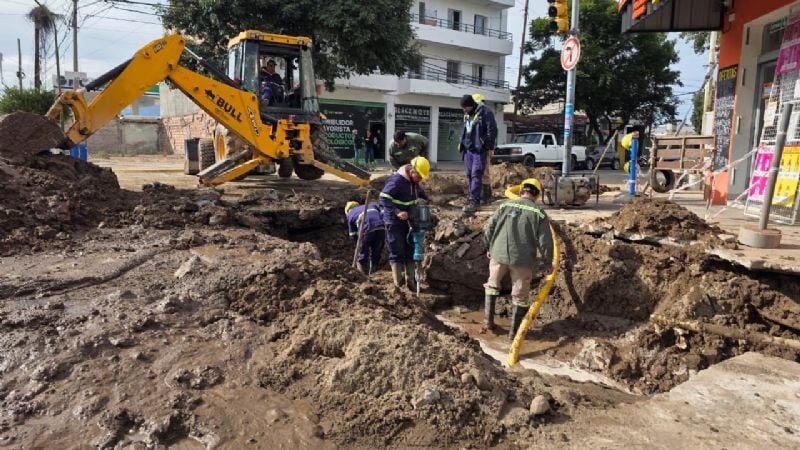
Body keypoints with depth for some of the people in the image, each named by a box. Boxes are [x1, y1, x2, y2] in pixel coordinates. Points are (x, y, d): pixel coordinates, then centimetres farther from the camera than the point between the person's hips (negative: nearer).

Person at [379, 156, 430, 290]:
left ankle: (410, 280, 21)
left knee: (411, 250, 10)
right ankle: (398, 282, 8)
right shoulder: (396, 180, -21)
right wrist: (397, 212, -34)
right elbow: (384, 198, -25)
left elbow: (420, 193, 26)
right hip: (394, 222, -8)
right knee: (397, 252, -2)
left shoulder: (414, 181, 5)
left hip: (408, 221, 8)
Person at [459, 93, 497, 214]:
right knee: (469, 174, 9)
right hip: (468, 149, 8)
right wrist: (461, 143, 16)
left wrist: (489, 147, -11)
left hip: (479, 150, -8)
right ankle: (472, 198, 18)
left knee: (476, 175, -10)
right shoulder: (467, 115, 15)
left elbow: (492, 130, -11)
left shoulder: (485, 113, -10)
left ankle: (474, 201, -10)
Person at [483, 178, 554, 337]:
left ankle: (488, 320, 27)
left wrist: (489, 248, 18)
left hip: (498, 254, 2)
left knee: (492, 285, 25)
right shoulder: (539, 213, -4)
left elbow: (488, 229, 2)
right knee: (520, 295, 13)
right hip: (522, 259, -2)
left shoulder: (505, 206, 1)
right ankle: (514, 330, 21)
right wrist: (548, 262, 9)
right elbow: (545, 241, -6)